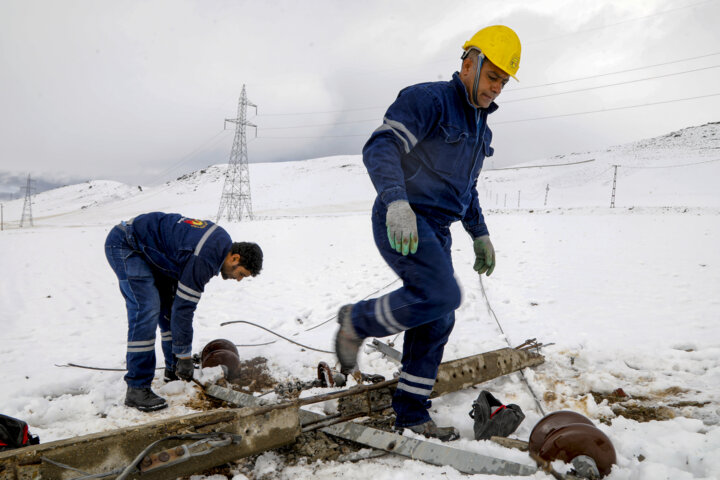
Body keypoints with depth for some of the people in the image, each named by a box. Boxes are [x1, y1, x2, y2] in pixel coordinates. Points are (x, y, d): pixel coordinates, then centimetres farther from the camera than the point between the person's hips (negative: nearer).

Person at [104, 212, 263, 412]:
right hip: (124, 245, -10)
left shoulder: (222, 240, 0)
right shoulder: (202, 260, -29)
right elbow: (184, 309, -25)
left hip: (147, 249, 10)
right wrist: (185, 356, -16)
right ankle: (137, 389, -13)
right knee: (147, 310, -19)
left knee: (170, 303, 10)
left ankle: (174, 370, 22)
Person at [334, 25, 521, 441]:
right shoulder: (428, 99, -9)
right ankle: (357, 322, -1)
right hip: (400, 223, -9)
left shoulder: (481, 128, 20)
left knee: (438, 322, 5)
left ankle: (411, 413, 16)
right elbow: (380, 147, -22)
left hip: (436, 231, 9)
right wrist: (396, 201, -38)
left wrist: (480, 235, 24)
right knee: (442, 295, -26)